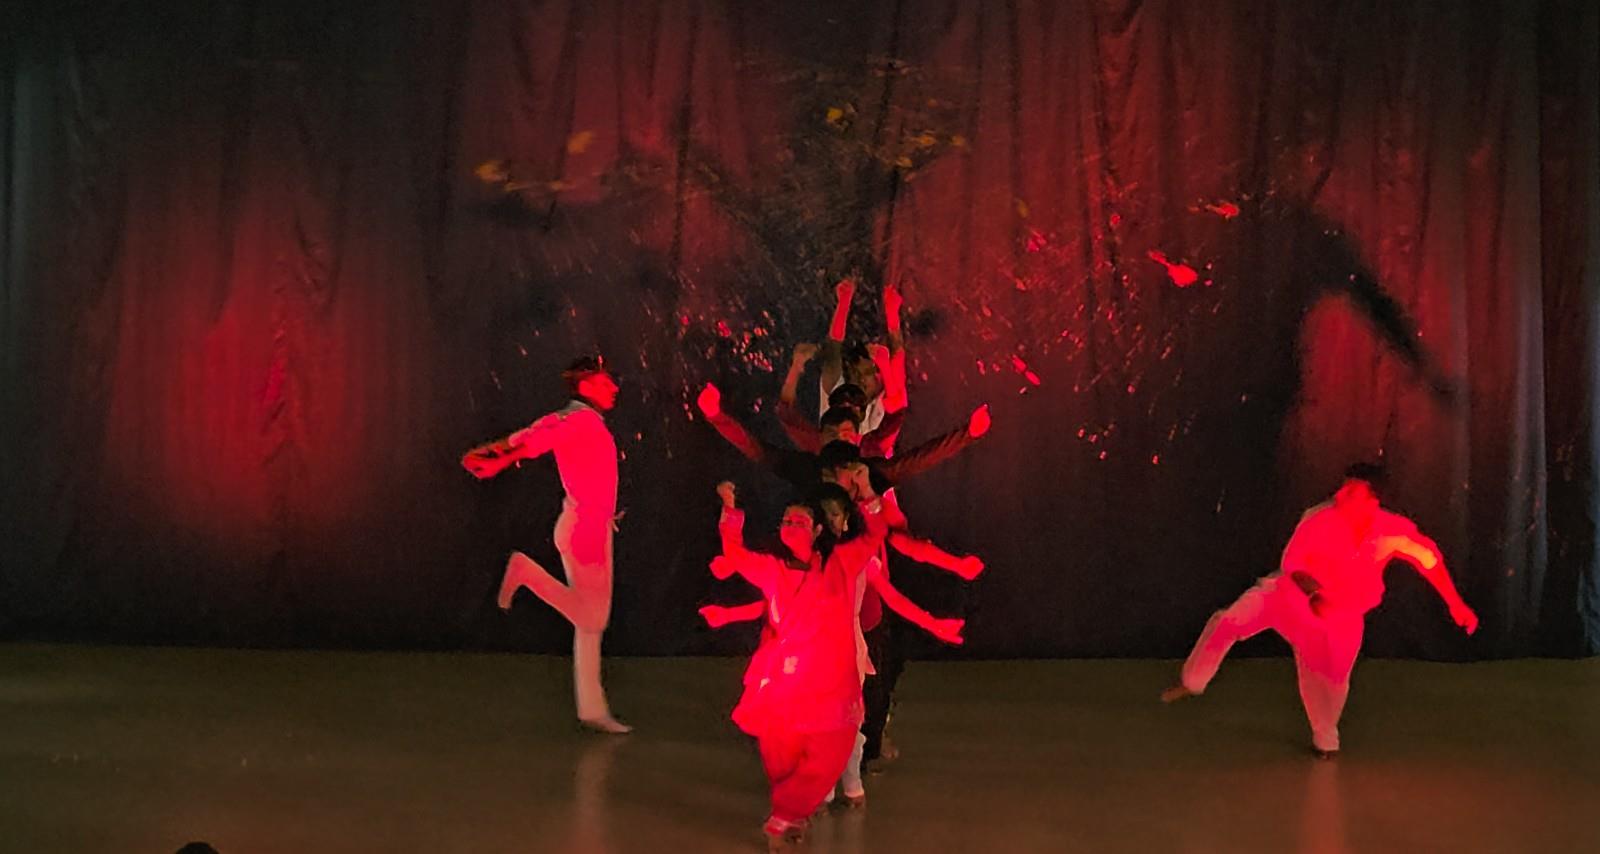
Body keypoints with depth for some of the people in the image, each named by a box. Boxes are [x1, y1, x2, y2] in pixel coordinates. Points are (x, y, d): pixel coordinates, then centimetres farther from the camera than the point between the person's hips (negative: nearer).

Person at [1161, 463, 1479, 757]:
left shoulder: (1394, 530, -25)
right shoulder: (1321, 519, -28)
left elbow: (1429, 558, -9)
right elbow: (1292, 562, -19)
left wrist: (1456, 604, -3)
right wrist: (1313, 592, -38)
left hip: (1340, 614, 0)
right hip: (1292, 593, 0)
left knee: (1330, 680, 6)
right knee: (1226, 622, -10)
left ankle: (1325, 740, 38)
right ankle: (1192, 683, 13)